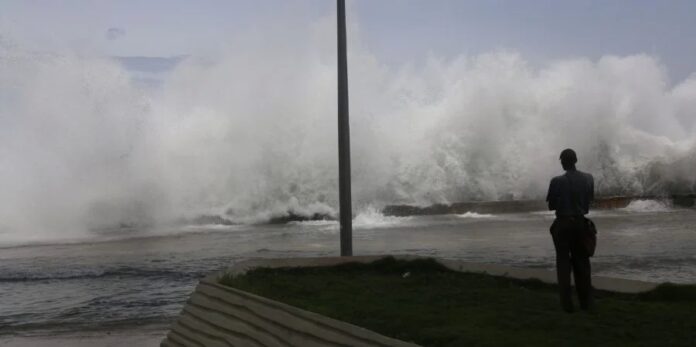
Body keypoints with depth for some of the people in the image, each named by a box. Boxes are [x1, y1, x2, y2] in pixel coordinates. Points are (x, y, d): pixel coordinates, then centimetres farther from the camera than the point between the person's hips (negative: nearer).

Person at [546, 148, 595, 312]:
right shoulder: (588, 179, -3)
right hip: (580, 223, 4)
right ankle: (586, 302, 15)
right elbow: (589, 199, 9)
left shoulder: (557, 181, -15)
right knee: (582, 263, 13)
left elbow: (551, 206, -7)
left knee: (564, 263, 4)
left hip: (563, 224, -3)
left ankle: (567, 303, 2)